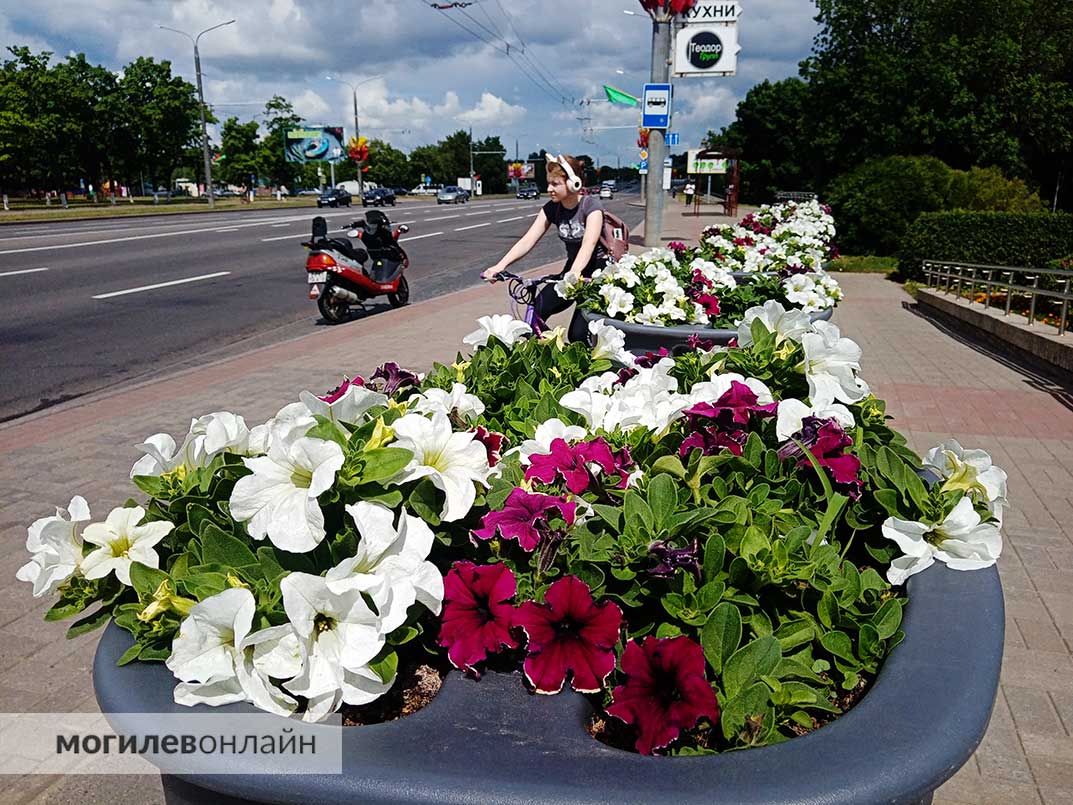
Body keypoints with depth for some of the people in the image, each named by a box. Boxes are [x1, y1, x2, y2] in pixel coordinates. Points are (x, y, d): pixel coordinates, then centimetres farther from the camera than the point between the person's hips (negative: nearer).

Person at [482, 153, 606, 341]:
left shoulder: (591, 205, -18)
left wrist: (575, 273, -54)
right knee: (535, 312, -15)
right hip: (572, 268, 6)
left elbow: (589, 244, -35)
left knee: (578, 334, -18)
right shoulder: (551, 209, -3)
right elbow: (528, 240, -12)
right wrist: (500, 265, -27)